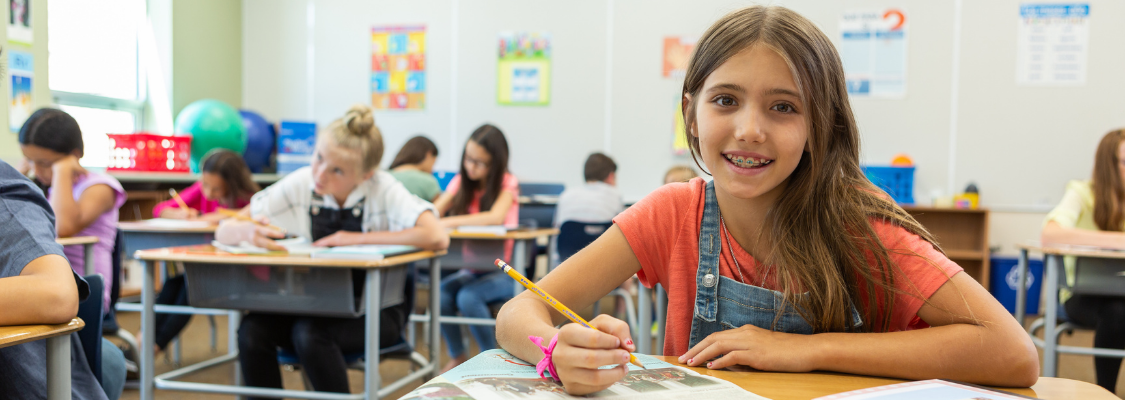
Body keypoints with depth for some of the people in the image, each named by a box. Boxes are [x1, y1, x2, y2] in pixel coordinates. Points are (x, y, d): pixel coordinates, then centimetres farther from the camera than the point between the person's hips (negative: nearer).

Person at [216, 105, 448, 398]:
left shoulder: (383, 190, -16)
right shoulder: (298, 185, -7)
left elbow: (437, 238, -31)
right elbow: (223, 231, -3)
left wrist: (357, 239, -24)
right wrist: (245, 231, -30)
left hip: (374, 310, -3)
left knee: (309, 333, -31)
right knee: (252, 331, -23)